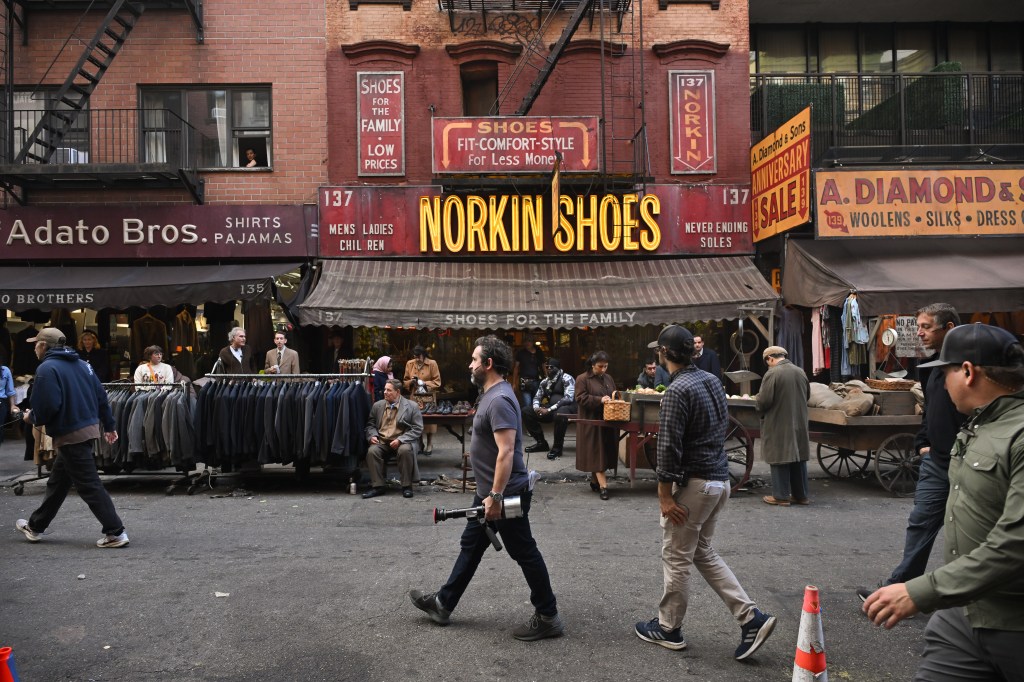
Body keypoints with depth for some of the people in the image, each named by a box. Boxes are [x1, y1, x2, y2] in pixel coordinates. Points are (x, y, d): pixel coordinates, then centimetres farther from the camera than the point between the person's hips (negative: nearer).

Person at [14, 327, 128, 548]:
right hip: (89, 428, 9)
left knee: (89, 485, -5)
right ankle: (35, 526, 36)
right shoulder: (81, 364, 11)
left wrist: (32, 418, 0)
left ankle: (116, 533, -4)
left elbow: (47, 406, -22)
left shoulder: (47, 368, -14)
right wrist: (109, 426, 18)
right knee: (57, 481, 22)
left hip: (70, 435, -9)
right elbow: (101, 397, 12)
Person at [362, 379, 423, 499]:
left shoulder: (411, 406, 0)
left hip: (402, 442, -3)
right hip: (382, 442, 3)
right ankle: (378, 486, -15)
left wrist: (400, 440, -17)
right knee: (372, 451, -27)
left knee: (405, 450, -35)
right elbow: (370, 425, 19)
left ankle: (407, 486, -18)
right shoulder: (377, 405, 12)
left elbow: (417, 428, -6)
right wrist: (372, 435, -4)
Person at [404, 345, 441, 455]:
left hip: (428, 398, -3)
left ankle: (429, 446, 11)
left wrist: (424, 383, -17)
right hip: (414, 397, 3)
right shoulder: (409, 364, 5)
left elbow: (437, 382, -5)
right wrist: (411, 381, -11)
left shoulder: (432, 363, -5)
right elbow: (405, 381, 11)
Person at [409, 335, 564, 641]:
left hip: (506, 495, -11)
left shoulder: (499, 400, -23)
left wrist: (496, 496, -28)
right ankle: (443, 604, 31)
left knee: (525, 554, 1)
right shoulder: (491, 394, 11)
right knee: (471, 547, 18)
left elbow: (506, 451, -29)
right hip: (489, 492, 11)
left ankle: (548, 618, 15)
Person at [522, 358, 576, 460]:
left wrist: (549, 410, -29)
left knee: (559, 414, -42)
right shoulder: (544, 381, 10)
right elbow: (537, 397, 16)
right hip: (550, 408, 8)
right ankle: (541, 443, 6)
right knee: (526, 412, -1)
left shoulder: (566, 379, -12)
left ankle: (557, 448, -24)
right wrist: (536, 407, -11)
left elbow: (569, 398, -24)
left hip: (567, 407, -8)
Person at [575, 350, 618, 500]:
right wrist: (600, 400, -23)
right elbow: (580, 398, -14)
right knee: (597, 453, -7)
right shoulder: (582, 379, -5)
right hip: (592, 423, -6)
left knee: (606, 452, 9)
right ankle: (603, 486, -9)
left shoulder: (608, 378, 15)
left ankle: (594, 481, 23)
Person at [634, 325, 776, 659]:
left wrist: (665, 496, -15)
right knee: (703, 553, 20)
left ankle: (668, 628, 21)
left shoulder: (677, 390, -18)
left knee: (676, 558, 6)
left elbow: (669, 447, -20)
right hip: (720, 479, 9)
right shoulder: (712, 380, 8)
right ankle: (751, 617, 14)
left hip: (693, 483, -9)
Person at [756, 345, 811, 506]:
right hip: (799, 424, 7)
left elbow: (764, 401, -18)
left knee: (779, 459, 1)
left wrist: (760, 409, 3)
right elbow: (807, 396, 17)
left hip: (778, 425, -6)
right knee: (798, 458, 13)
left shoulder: (772, 373, -16)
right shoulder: (800, 372, 6)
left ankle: (781, 496, 5)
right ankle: (801, 494, 22)